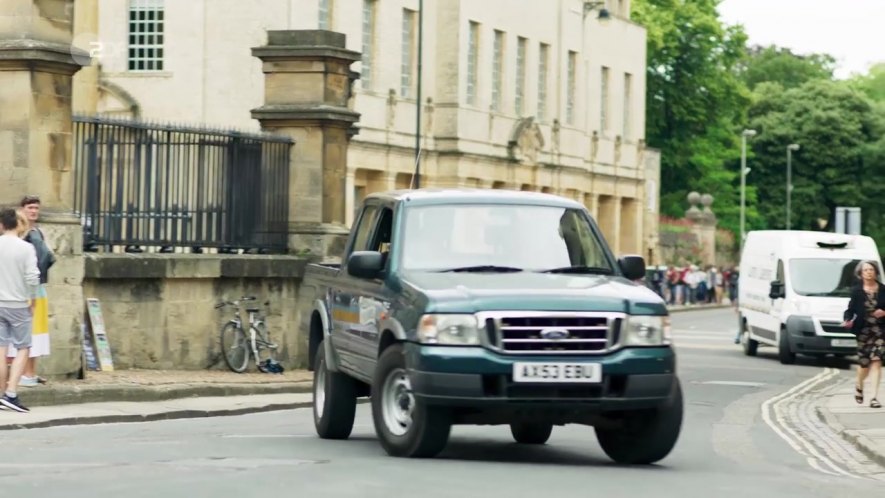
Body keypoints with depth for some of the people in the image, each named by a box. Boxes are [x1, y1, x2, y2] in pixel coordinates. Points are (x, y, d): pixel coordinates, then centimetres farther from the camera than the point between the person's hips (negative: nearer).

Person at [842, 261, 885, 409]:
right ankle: (859, 386, 39)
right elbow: (851, 309, -1)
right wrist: (847, 320, -19)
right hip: (863, 330, 0)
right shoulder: (857, 291, 1)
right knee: (864, 362, 6)